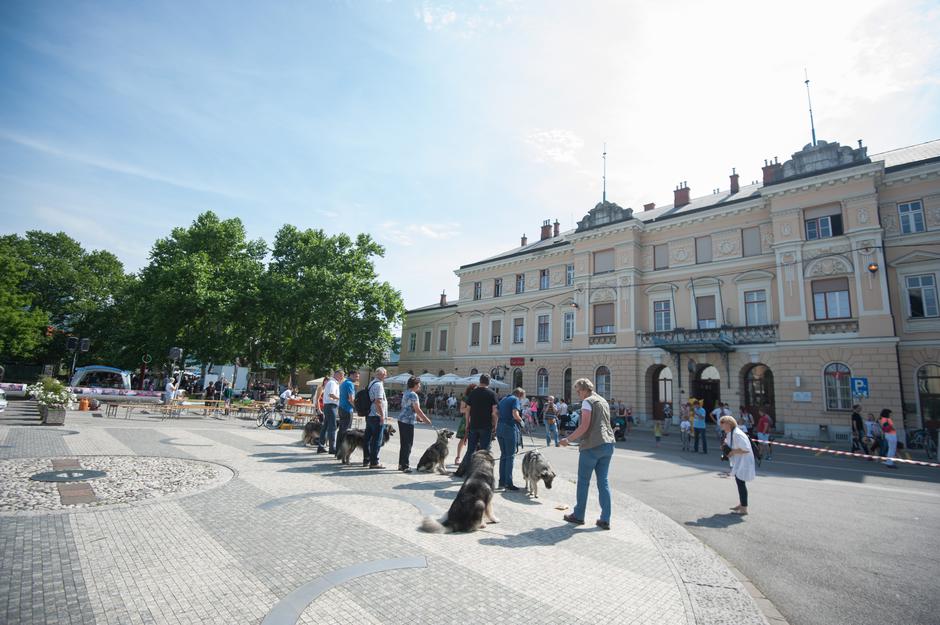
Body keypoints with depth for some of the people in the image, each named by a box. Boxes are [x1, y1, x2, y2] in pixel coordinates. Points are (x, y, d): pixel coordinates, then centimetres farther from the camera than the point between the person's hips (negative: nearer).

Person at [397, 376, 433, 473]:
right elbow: (417, 410, -17)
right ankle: (405, 466, 0)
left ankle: (401, 464, 22)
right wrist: (426, 419, -7)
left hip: (401, 420, 9)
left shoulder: (406, 393, 16)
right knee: (408, 444, -3)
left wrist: (420, 417, 25)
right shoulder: (413, 395, -14)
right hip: (408, 421, -9)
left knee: (404, 443, 15)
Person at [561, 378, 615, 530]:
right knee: (603, 481, 10)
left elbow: (584, 426, -16)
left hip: (592, 446, -8)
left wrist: (568, 439, -10)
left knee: (583, 481, 5)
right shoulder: (604, 401, 17)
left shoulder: (587, 401, -8)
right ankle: (605, 520, 10)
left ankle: (578, 516, 14)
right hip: (608, 444, 8)